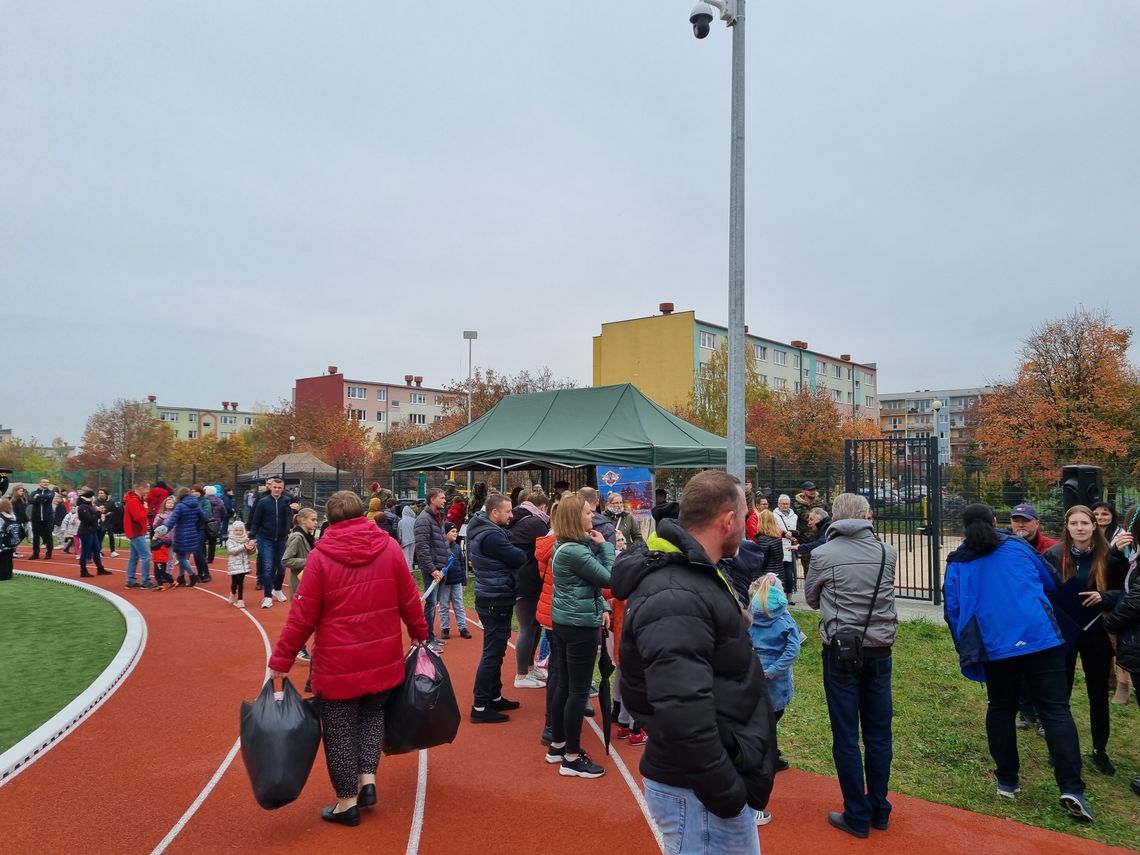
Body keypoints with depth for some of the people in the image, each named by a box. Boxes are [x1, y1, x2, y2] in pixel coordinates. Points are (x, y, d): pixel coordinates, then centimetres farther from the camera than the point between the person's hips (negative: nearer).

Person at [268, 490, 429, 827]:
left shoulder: (321, 556, -11)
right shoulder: (389, 547, -4)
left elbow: (302, 615, -10)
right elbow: (409, 600, 2)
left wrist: (281, 661, -1)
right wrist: (421, 634, 17)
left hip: (338, 661, -3)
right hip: (383, 657, 3)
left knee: (340, 729, 12)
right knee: (373, 713, 25)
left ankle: (347, 801, 21)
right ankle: (367, 778, 16)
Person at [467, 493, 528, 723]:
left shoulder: (483, 530, 10)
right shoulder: (491, 536, -22)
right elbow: (520, 558, -22)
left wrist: (516, 550, -5)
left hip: (492, 598, 10)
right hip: (496, 601, -10)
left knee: (495, 651, 19)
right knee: (492, 653, -4)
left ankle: (494, 697, 29)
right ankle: (480, 707, 1)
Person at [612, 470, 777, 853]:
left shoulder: (693, 577, 8)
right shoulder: (675, 598, -26)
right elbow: (683, 715, -33)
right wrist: (727, 794, -23)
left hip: (716, 778, 10)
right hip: (701, 793, -10)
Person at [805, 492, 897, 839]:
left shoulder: (822, 554, -10)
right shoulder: (888, 552, -3)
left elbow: (811, 599, 5)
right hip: (879, 651, 3)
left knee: (846, 736, 6)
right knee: (878, 733, 14)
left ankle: (857, 816, 12)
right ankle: (879, 810, 25)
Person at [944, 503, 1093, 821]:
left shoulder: (957, 564, 8)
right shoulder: (1017, 547, 9)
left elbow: (953, 612, 8)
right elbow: (1050, 584, 22)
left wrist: (966, 652, 19)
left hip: (993, 647, 1)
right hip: (1041, 637, -1)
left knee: (1001, 709, 16)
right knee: (1056, 710, 1)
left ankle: (1007, 781, 21)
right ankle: (1071, 788, -7)